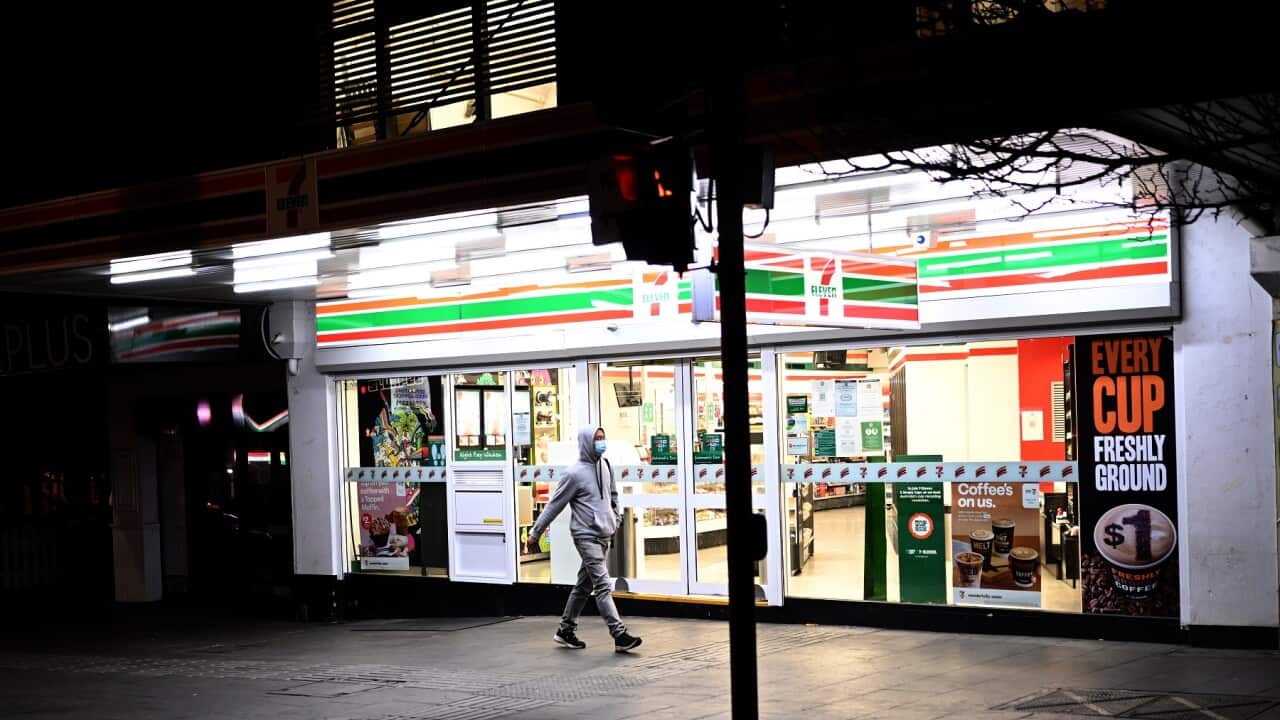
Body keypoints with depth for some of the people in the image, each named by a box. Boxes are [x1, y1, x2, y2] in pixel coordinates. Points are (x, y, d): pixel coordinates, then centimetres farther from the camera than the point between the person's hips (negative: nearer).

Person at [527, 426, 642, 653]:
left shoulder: (605, 466, 8)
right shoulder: (574, 473, -12)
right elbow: (554, 505, -7)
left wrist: (616, 520, 23)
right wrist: (535, 533, -3)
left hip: (604, 535, 8)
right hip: (586, 536, -7)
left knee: (584, 586, 14)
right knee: (603, 585, -12)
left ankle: (566, 630, 25)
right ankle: (619, 635, -15)